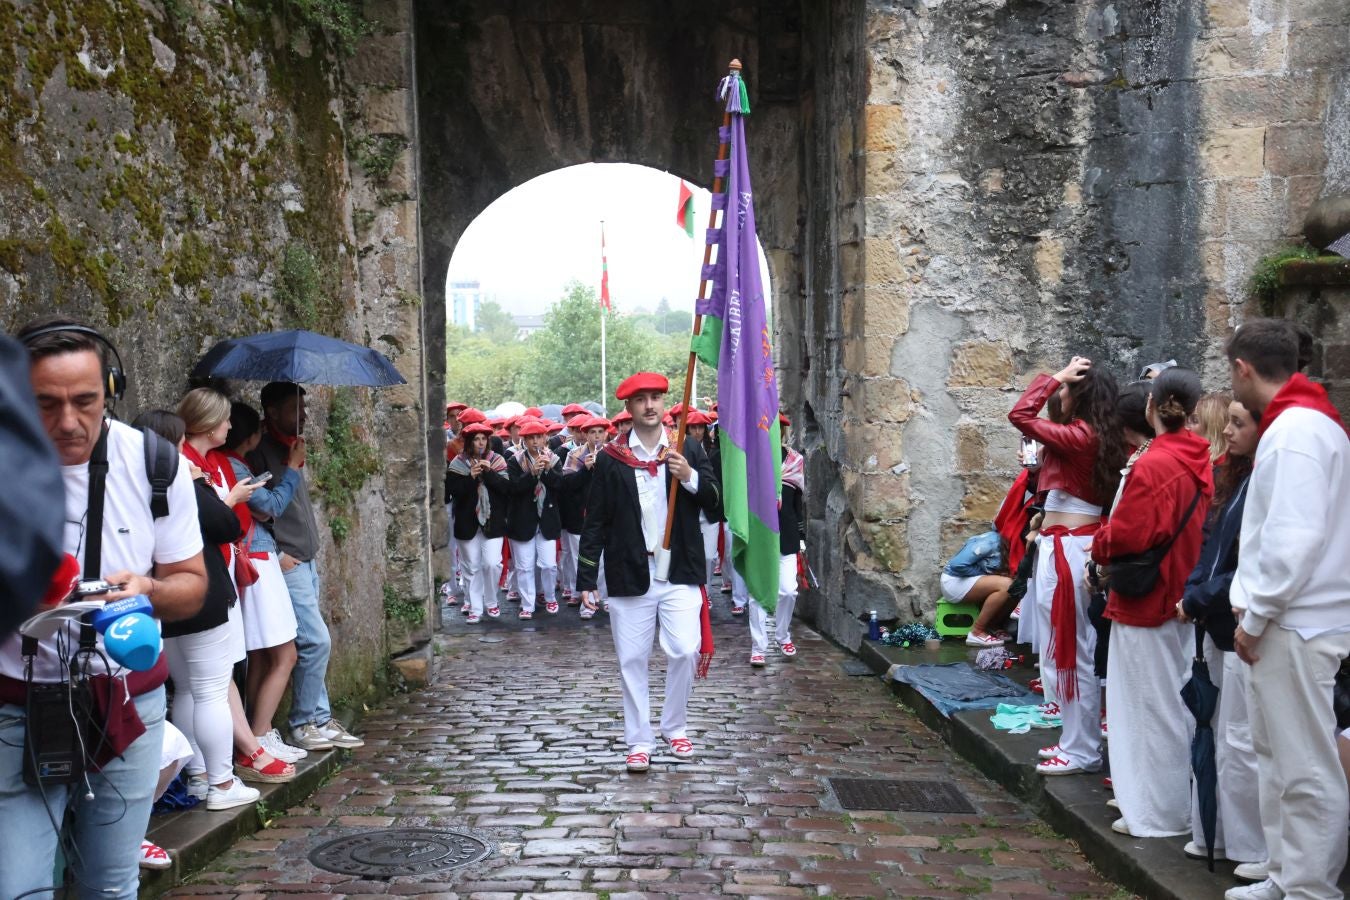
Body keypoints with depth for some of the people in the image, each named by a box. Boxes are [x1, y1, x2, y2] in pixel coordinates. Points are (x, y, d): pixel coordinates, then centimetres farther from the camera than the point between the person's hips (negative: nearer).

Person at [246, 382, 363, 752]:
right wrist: (276, 555, -17)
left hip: (305, 562, 9)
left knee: (313, 643, 10)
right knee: (316, 640, -11)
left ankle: (319, 721, 15)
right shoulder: (261, 451, -11)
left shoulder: (290, 448, 17)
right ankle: (303, 724, 0)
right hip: (285, 564, -9)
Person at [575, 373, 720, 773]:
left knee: (684, 652, -7)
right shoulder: (611, 460, 2)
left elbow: (713, 500, 2)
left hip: (679, 574, 0)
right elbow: (596, 522, 3)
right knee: (632, 660, 4)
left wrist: (690, 477, -17)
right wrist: (586, 581, 0)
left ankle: (675, 728, 16)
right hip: (629, 577, 0)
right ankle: (639, 741, 17)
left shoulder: (688, 451, 6)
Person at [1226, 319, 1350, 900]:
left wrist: (1256, 616, -15)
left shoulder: (1295, 430, -16)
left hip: (1296, 624, -10)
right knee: (1277, 756, 16)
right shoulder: (1298, 423, 14)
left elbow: (1296, 538, -23)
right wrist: (1255, 608, 10)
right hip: (1285, 619, 10)